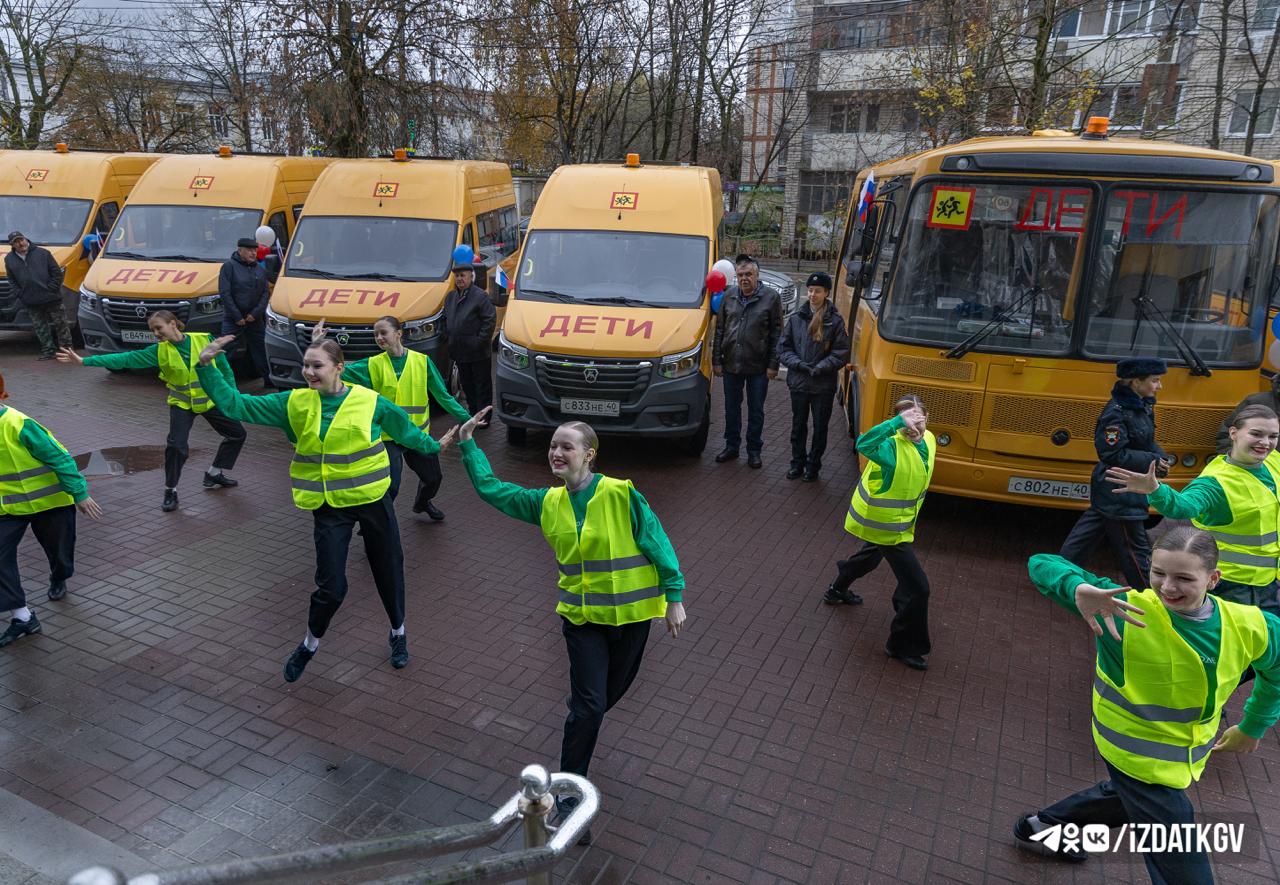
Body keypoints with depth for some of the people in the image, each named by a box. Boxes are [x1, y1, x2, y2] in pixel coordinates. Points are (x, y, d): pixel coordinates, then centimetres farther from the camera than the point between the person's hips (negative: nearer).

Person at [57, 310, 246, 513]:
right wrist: (84, 360, -22)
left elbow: (224, 367, -5)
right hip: (182, 403, -2)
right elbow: (125, 359, -15)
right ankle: (170, 491, 0)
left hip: (210, 399, 2)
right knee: (176, 445, -20)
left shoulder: (204, 340, -13)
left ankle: (214, 475, 30)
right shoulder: (159, 351, -10)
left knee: (237, 433, 10)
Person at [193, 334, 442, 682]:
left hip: (373, 500, 0)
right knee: (331, 586, -3)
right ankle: (310, 644, 27)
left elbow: (405, 429, 9)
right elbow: (235, 405, -4)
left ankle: (398, 633, 39)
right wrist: (206, 368, -14)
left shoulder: (370, 401, -8)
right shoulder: (294, 404, -4)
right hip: (330, 507, 0)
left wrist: (432, 446, 22)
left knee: (388, 571, 13)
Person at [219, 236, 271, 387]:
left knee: (260, 350, 14)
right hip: (233, 320, -5)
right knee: (226, 351, -6)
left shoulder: (260, 269, 10)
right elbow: (224, 294, -11)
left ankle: (268, 380, 24)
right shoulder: (229, 266, -7)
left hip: (255, 319, 5)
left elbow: (265, 293, 6)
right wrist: (237, 317, -14)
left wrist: (256, 313, -8)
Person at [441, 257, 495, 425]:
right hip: (459, 351, 7)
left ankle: (483, 416, 7)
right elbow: (444, 320, 23)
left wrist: (480, 341, -17)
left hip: (479, 354, -7)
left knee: (482, 385, 1)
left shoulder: (481, 296, -10)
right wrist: (447, 338, 10)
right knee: (467, 384, 15)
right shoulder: (450, 297, 13)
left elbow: (490, 320, -14)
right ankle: (473, 413, 26)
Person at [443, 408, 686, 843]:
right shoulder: (547, 502, -2)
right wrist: (467, 444, 5)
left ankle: (580, 716, 51)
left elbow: (658, 543, -10)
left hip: (630, 613, -1)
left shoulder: (622, 495, -16)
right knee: (590, 705, -6)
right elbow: (491, 489, 8)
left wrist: (674, 597, -9)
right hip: (582, 617, 1)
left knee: (610, 693, 18)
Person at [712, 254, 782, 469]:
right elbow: (719, 330, 9)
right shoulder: (729, 295, 4)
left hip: (758, 367, -3)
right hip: (731, 364, 3)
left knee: (756, 411, 8)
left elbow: (776, 334, -3)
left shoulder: (771, 297, -5)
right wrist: (716, 360, 5)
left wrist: (773, 364, -8)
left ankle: (754, 451, 21)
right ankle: (731, 446, 29)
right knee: (731, 408, 14)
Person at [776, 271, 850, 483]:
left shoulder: (835, 321, -7)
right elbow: (783, 348, 2)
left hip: (824, 386, -2)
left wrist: (818, 368, -18)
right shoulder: (795, 318, 0)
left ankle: (813, 466, 25)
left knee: (820, 428, 10)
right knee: (798, 425, 15)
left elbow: (841, 355, -7)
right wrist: (800, 365, -13)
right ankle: (797, 463, 31)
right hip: (798, 383, 2)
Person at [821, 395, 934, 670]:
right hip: (886, 525, -9)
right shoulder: (892, 447, -30)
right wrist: (897, 422, -56)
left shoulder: (928, 440, -4)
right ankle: (905, 647, 13)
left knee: (870, 557, 34)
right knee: (917, 586, -5)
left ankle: (837, 591, 61)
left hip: (899, 520, 9)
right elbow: (864, 444, -53)